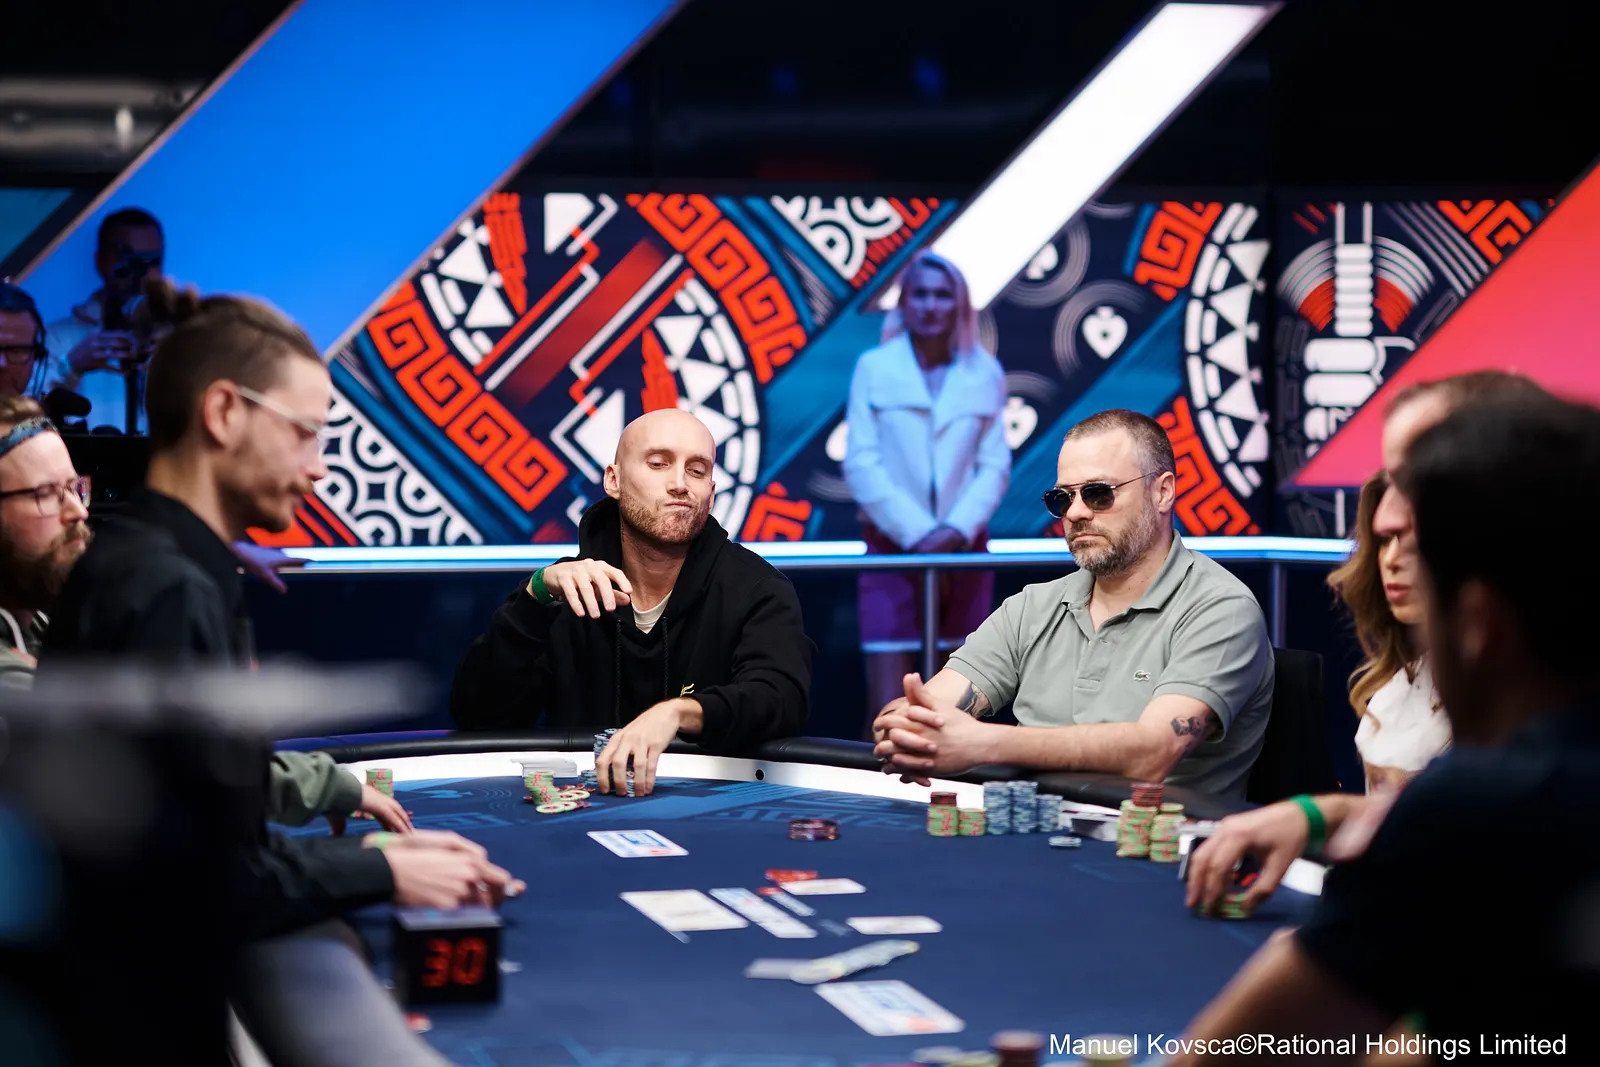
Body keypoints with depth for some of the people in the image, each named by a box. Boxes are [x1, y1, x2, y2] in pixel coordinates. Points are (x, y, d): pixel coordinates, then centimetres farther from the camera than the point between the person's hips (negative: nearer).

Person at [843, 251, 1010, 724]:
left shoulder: (984, 374, 6)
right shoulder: (873, 368, 1)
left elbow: (995, 466, 4)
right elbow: (860, 464, -3)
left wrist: (956, 530, -12)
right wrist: (916, 533, -12)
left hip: (962, 546, 2)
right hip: (891, 545, -2)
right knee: (888, 708, -9)